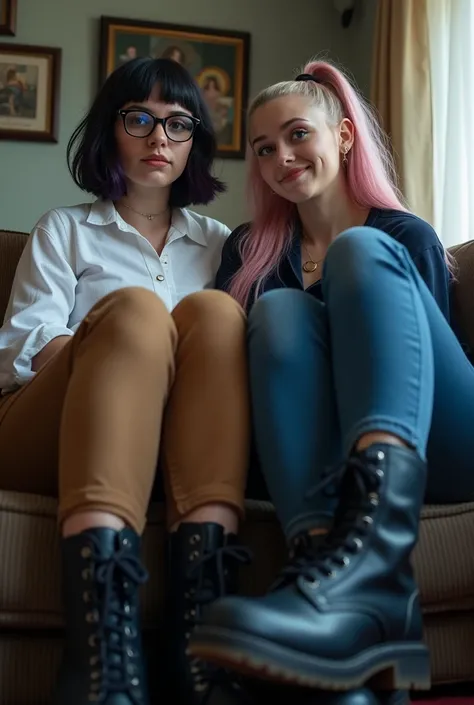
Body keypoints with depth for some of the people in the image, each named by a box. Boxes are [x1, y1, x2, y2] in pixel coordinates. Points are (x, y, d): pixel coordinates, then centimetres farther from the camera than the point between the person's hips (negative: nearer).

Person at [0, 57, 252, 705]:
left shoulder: (217, 241, 27)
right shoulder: (64, 231, 20)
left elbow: (235, 338, 14)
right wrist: (118, 342, -14)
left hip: (173, 445, 1)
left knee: (213, 310, -24)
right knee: (135, 309, -28)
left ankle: (199, 608, -41)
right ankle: (101, 629, -48)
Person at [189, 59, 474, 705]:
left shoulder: (406, 236, 15)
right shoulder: (250, 250, 23)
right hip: (333, 457, 1)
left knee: (360, 253, -20)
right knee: (281, 307, -23)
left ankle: (369, 547, -48)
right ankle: (362, 602, -49)